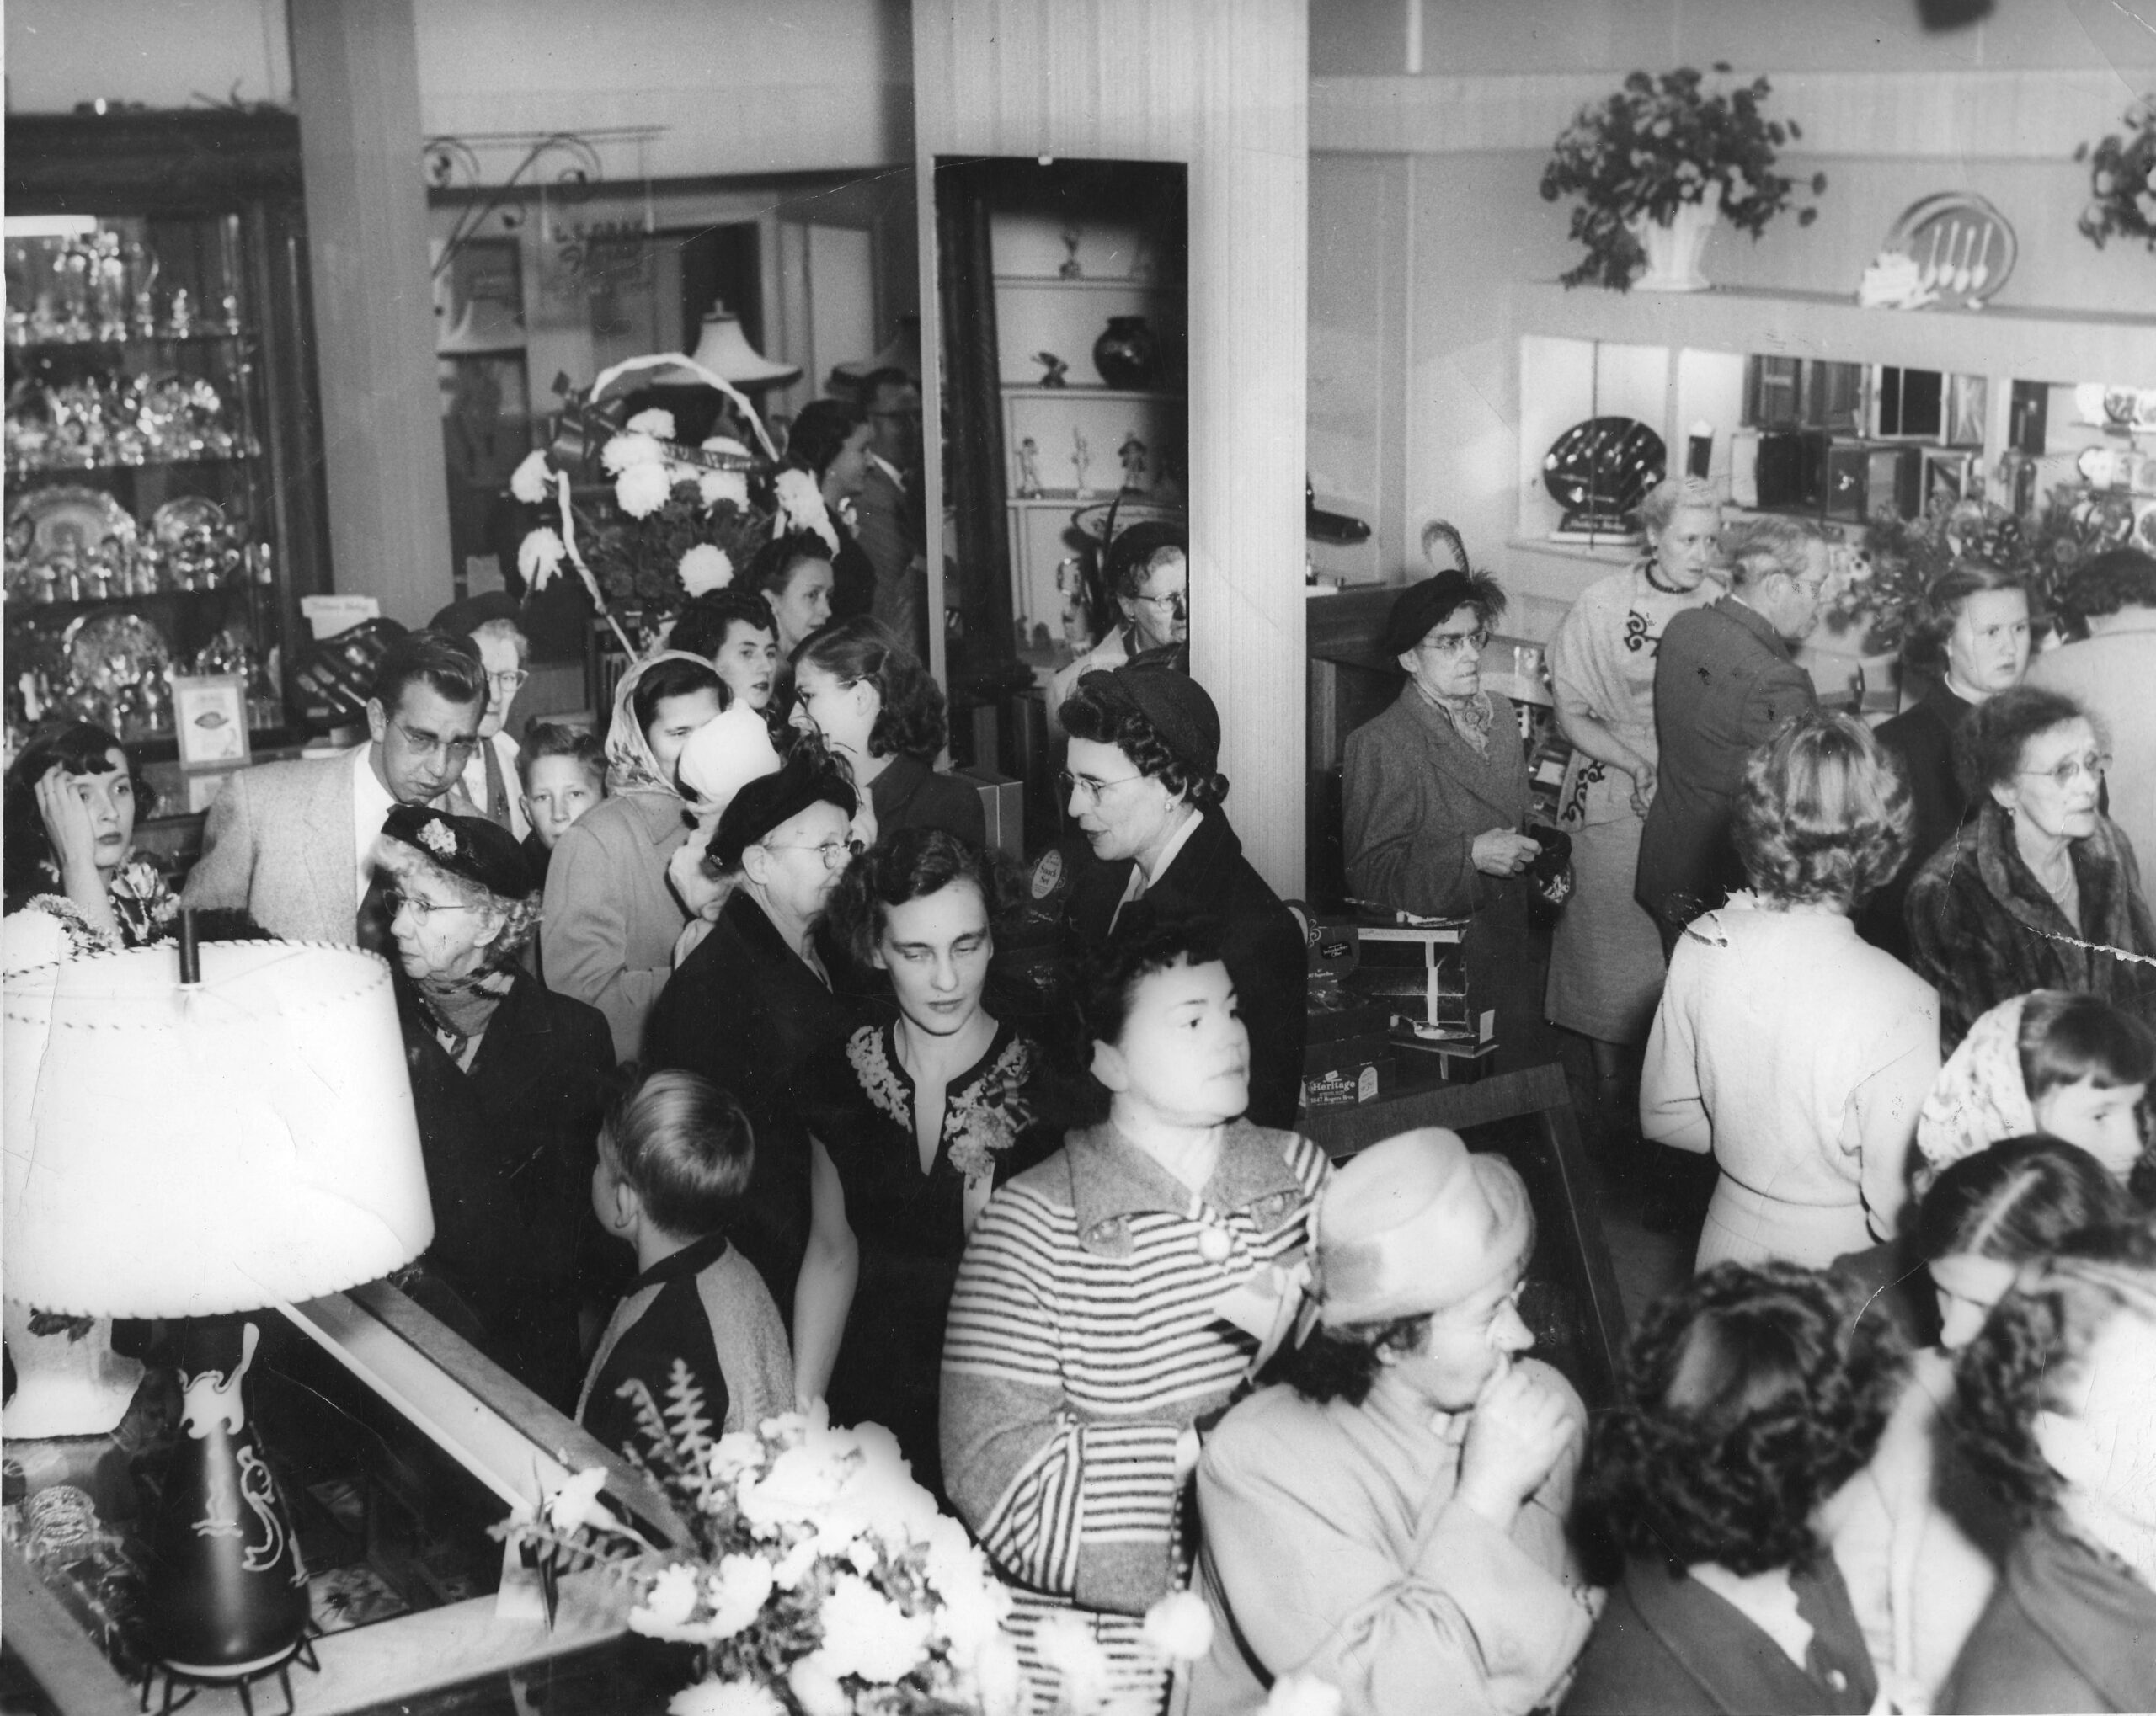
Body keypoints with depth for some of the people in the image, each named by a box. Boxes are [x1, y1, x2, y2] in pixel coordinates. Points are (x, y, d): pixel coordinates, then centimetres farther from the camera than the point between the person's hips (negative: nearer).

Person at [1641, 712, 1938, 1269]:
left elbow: (1663, 1117, 2)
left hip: (1729, 1247, 4)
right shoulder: (1897, 1004, -29)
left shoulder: (1702, 945, -13)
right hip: (1839, 1266, -4)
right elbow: (1903, 1213, -22)